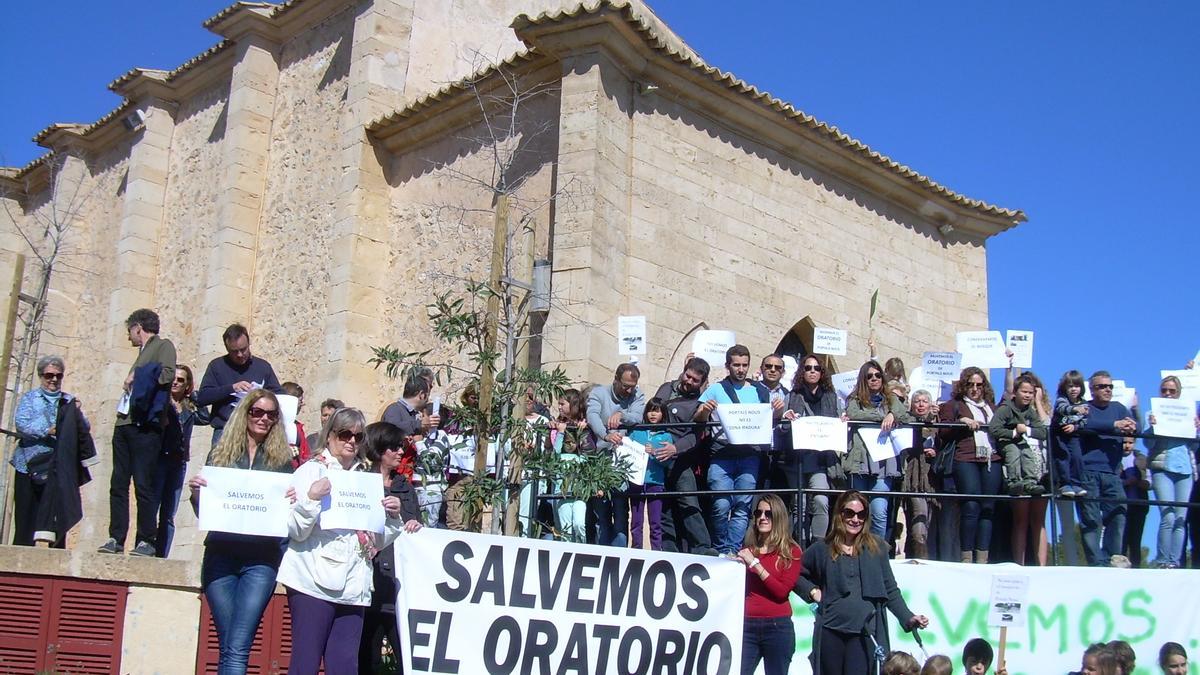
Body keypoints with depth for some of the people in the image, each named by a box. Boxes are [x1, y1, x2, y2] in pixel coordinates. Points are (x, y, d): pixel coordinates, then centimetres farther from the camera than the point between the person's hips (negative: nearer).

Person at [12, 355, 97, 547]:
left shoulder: (70, 402, 17)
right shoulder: (29, 398, 12)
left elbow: (85, 429, 8)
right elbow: (21, 423, -4)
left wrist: (79, 414, -12)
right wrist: (47, 431, -18)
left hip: (58, 465, 1)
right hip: (30, 464, -1)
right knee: (26, 515, -2)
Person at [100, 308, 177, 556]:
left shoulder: (163, 346, 2)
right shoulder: (142, 352, 26)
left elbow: (168, 374, -14)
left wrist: (138, 378, -6)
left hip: (145, 426, -8)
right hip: (124, 424, 8)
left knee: (144, 485, -7)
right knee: (118, 484, 6)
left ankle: (146, 540, -2)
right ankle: (116, 538, 9)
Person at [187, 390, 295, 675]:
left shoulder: (282, 461, 8)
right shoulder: (220, 454, 11)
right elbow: (203, 512, 13)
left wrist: (296, 500, -12)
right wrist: (196, 492, -7)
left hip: (261, 558, -2)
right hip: (220, 556, 2)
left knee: (237, 648, -11)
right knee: (229, 648, 5)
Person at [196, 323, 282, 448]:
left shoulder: (263, 366, 12)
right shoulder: (217, 366, 8)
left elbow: (280, 395, 16)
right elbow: (201, 398, -1)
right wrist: (231, 388, -12)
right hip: (224, 432, -1)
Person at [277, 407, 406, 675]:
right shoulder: (311, 470, 4)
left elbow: (377, 541, 19)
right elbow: (296, 530, -8)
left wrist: (392, 516, 2)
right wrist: (311, 498, -22)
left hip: (353, 588, 5)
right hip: (315, 582, -5)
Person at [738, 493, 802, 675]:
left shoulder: (791, 551, 3)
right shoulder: (746, 548, 14)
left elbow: (782, 591, -9)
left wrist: (755, 564, -11)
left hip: (777, 627, -3)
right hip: (746, 625, 3)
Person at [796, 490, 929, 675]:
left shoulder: (876, 547, 7)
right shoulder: (822, 549, 6)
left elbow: (890, 591, 8)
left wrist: (908, 618, -3)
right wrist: (812, 591, 3)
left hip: (865, 632, -1)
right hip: (830, 631, 1)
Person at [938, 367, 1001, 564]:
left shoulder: (991, 406, 27)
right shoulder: (954, 405, 14)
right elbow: (943, 434, 5)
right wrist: (961, 422, -8)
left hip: (991, 459, 4)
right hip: (966, 459, -4)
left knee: (988, 507, -2)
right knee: (971, 507, -14)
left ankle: (983, 559, 1)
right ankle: (966, 558, -10)